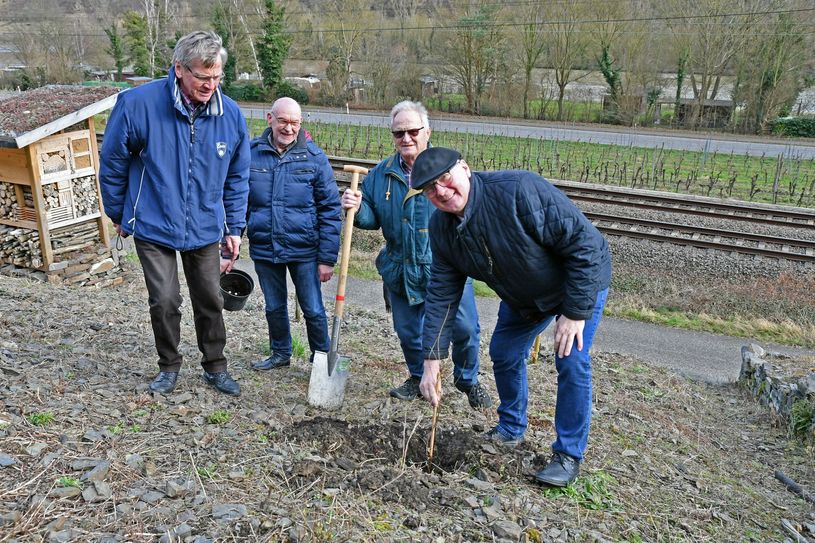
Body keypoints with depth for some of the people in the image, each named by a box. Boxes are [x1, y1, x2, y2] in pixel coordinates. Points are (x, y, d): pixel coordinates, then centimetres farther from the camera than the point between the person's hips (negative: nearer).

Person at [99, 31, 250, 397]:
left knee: (210, 301, 10)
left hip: (206, 228, 2)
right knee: (164, 302, 1)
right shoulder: (138, 103, -16)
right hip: (154, 227, -2)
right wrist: (118, 214, 5)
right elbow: (113, 162, -3)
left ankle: (215, 368, 28)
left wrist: (234, 228, 5)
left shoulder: (230, 114, -7)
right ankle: (169, 366, 25)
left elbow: (237, 177, 4)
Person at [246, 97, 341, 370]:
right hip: (264, 249, 2)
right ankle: (280, 353, 39)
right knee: (274, 307, 18)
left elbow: (331, 210, -5)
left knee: (313, 310, 7)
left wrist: (327, 258, -8)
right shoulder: (251, 153, -2)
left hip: (304, 250, -2)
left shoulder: (314, 157, -6)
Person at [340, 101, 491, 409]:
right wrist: (357, 208, -13)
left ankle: (467, 380, 30)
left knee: (464, 329, 3)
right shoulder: (381, 174, 5)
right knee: (408, 331, 16)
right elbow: (372, 219, 9)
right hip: (401, 271, 3)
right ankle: (419, 378, 42)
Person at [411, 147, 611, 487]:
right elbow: (441, 294, -11)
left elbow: (585, 243, -33)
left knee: (571, 363, -13)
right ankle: (511, 431, 33)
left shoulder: (520, 190, -37)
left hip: (581, 281, -6)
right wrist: (432, 359, -15)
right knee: (504, 354, 9)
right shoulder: (442, 228, -15)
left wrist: (575, 311, -29)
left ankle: (569, 454, 6)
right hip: (522, 296, 6)